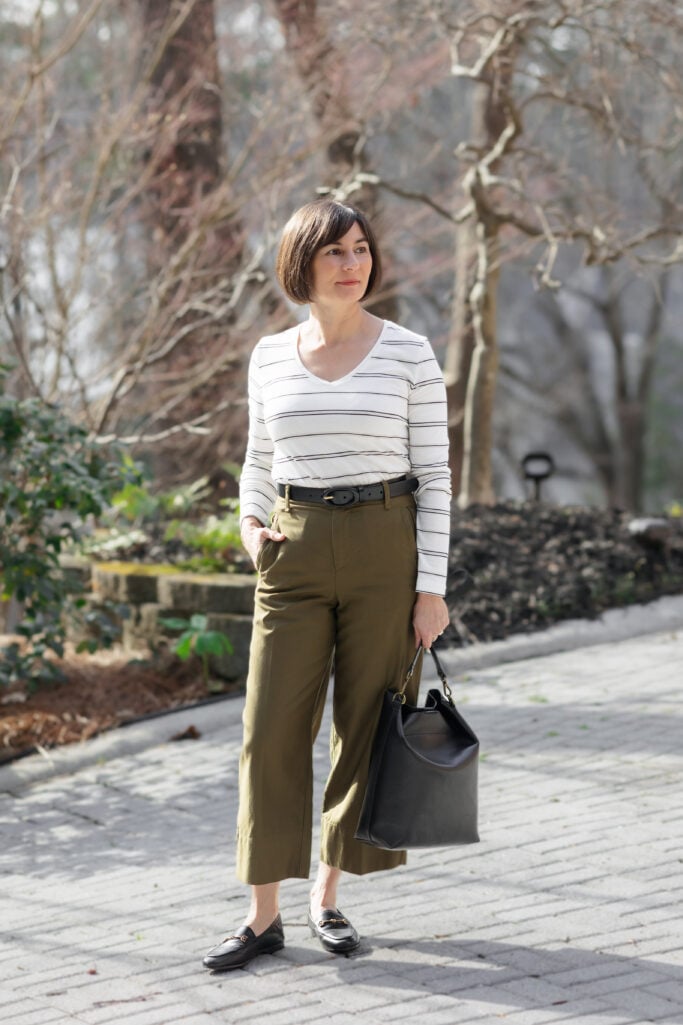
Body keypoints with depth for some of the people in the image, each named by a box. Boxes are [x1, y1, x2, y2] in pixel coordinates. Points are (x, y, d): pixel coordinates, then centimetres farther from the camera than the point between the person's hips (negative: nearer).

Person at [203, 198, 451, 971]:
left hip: (384, 551, -2)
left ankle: (328, 898, 20)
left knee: (367, 728, 5)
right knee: (272, 730, -2)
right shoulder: (271, 358, 5)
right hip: (295, 555, 2)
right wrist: (251, 526, -4)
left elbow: (433, 475, -3)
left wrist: (431, 587, -7)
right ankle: (263, 917, 5)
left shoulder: (410, 354, -3)